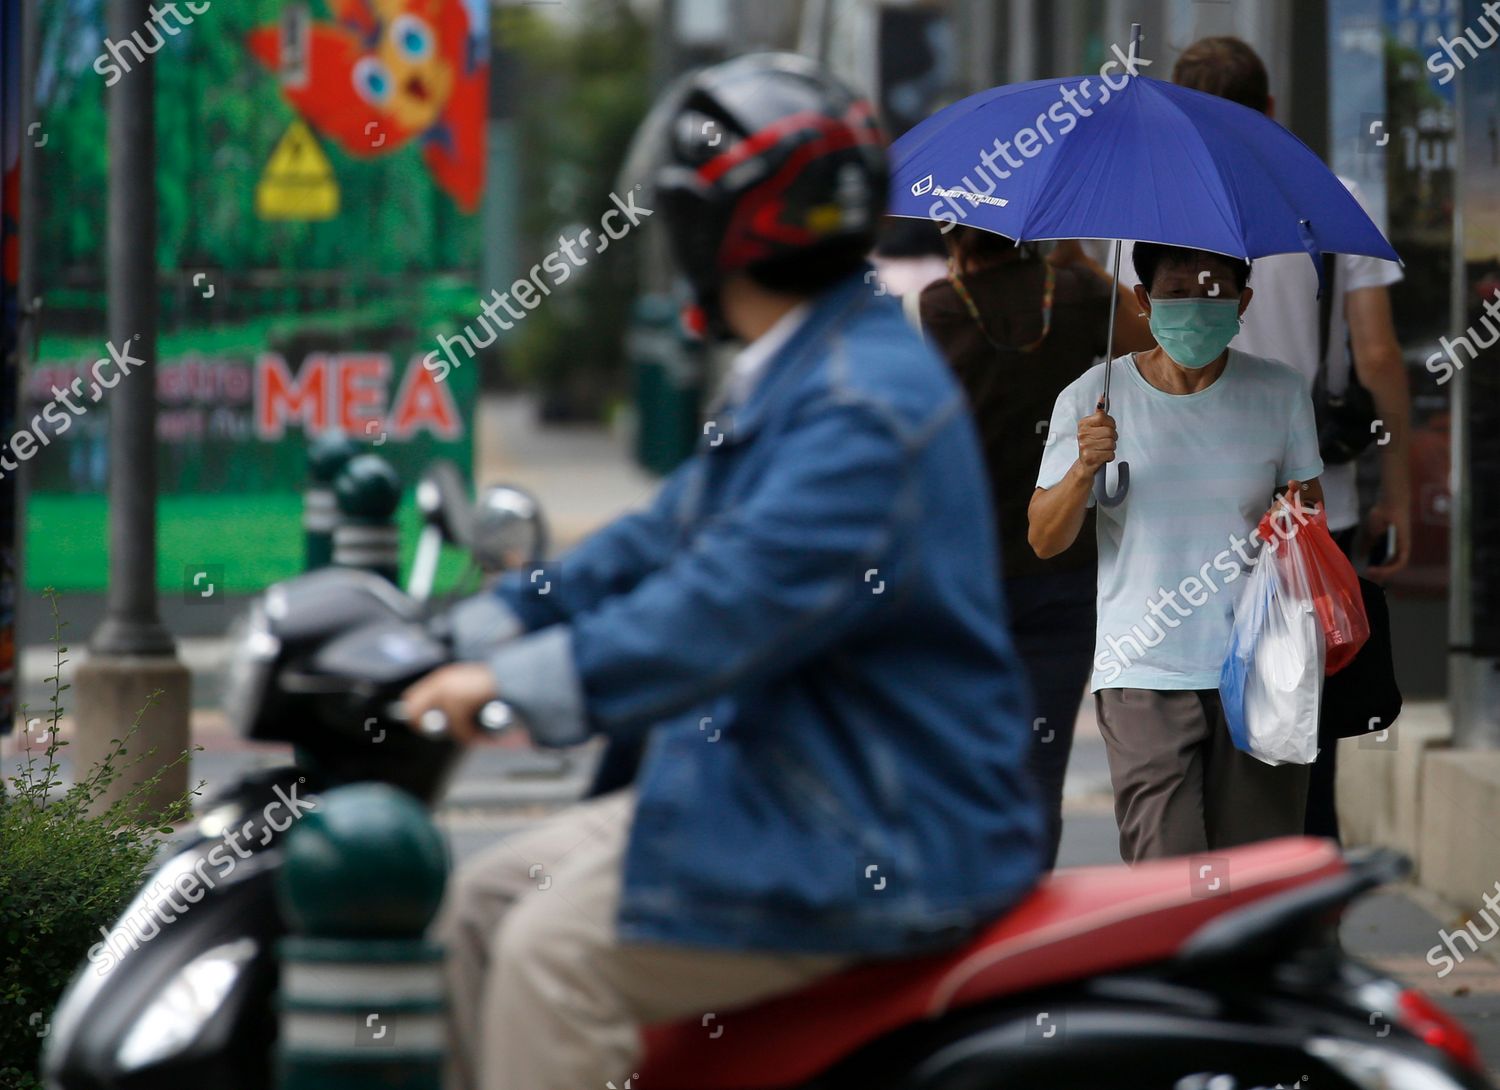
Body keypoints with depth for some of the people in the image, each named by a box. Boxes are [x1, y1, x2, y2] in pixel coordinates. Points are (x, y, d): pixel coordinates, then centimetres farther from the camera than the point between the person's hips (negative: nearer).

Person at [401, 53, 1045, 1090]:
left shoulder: (869, 403, -20)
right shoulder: (788, 382, 16)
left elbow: (745, 598, -29)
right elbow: (667, 540, 20)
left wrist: (524, 684, -29)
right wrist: (476, 633, 12)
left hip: (882, 845, -11)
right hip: (781, 786, 11)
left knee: (556, 949, -21)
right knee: (482, 905, 9)